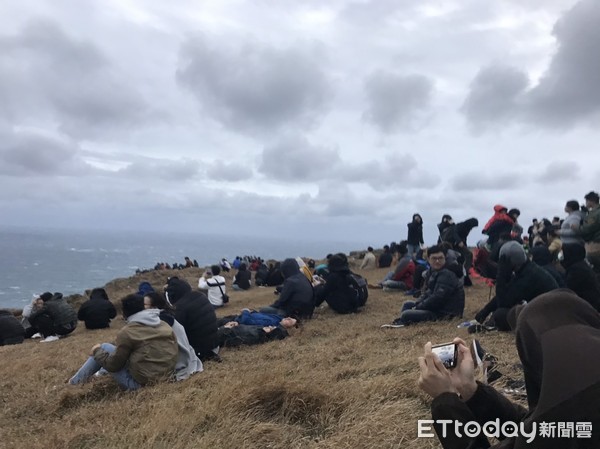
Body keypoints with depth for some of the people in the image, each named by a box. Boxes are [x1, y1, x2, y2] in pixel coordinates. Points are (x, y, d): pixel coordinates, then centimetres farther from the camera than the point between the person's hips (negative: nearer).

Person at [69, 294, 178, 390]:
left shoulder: (127, 332, -14)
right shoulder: (165, 325, 1)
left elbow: (113, 365, -5)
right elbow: (173, 352, 8)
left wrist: (98, 351, 13)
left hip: (139, 382, -6)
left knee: (104, 348, 11)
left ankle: (76, 382, 29)